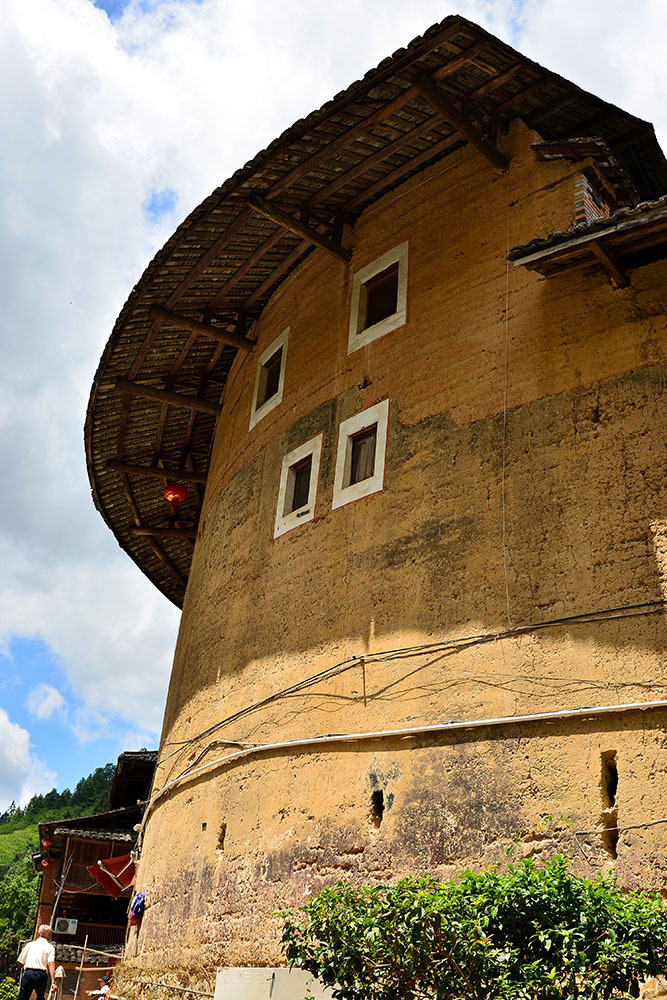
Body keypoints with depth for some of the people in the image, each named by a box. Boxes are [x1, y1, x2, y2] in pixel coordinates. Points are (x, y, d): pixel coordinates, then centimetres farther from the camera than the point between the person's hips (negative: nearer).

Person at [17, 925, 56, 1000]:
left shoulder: (30, 944, 13)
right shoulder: (50, 947, 6)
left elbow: (20, 963, 15)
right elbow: (51, 964, -9)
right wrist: (53, 982, -17)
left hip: (28, 973, 0)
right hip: (41, 974, 0)